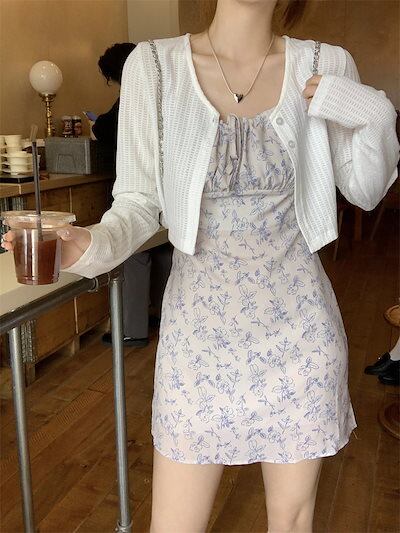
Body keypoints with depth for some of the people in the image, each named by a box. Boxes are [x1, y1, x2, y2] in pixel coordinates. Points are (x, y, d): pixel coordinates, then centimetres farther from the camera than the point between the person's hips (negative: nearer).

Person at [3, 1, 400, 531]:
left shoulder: (326, 67, -2)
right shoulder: (153, 65, -6)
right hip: (201, 324, -1)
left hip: (298, 322, 2)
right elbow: (139, 202, -4)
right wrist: (95, 245, -25)